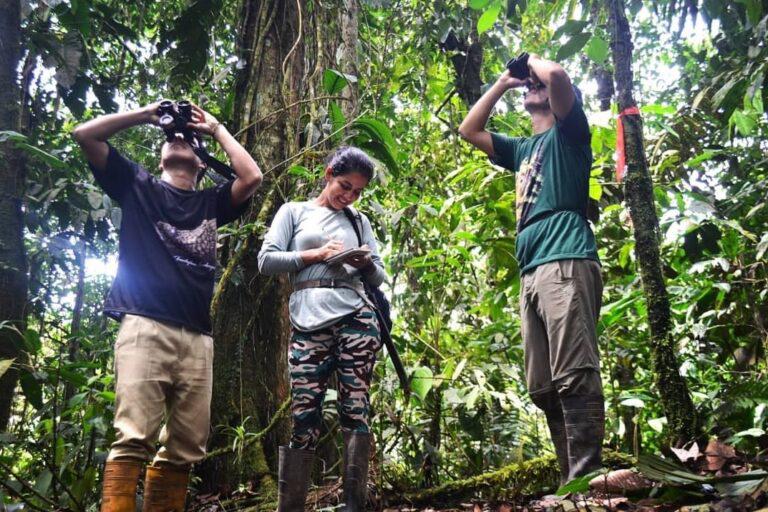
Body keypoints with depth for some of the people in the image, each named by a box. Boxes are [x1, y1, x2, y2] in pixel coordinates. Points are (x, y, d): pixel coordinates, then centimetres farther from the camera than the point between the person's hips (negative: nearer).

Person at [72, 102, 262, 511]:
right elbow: (84, 135, 13)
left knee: (185, 447, -2)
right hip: (144, 328, -3)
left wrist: (215, 129, 19)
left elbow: (251, 177, 8)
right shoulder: (137, 185, 19)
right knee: (132, 438, -15)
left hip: (197, 338, 3)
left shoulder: (210, 202, 24)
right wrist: (144, 115, 17)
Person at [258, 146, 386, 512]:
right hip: (309, 323, -2)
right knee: (303, 418, -7)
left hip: (356, 317, 2)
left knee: (356, 410, -5)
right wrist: (316, 254, -7)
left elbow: (378, 277, 19)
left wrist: (366, 264, -4)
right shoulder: (294, 211, 14)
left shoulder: (359, 221, 22)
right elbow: (266, 261, 3)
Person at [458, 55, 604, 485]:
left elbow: (557, 74, -10)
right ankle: (572, 482, 11)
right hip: (532, 272, 8)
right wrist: (503, 83, 33)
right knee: (544, 388, 6)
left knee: (574, 379, -15)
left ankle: (586, 480, -15)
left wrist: (533, 60, 13)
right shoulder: (523, 150, 29)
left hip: (565, 264, -8)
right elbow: (469, 131, 36)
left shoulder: (568, 133, 9)